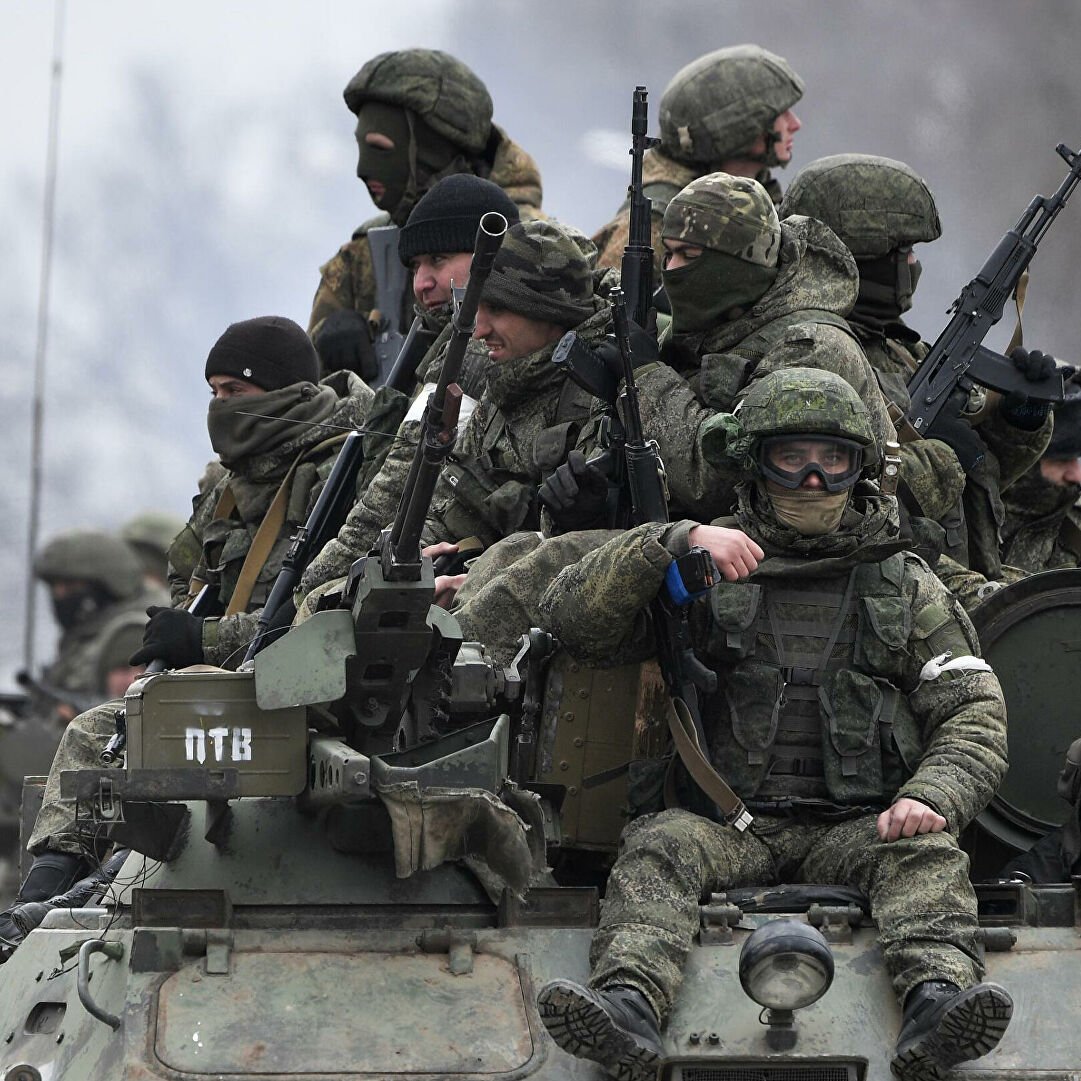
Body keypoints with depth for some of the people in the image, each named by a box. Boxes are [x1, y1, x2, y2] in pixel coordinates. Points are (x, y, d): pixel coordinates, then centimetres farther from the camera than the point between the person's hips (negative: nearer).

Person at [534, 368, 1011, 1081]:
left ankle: (937, 996, -58)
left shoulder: (906, 587, 16)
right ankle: (630, 1002, -56)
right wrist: (674, 543, -13)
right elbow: (574, 618, 2)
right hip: (730, 826, 0)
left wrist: (931, 797, -13)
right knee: (661, 847, -31)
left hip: (857, 829, 0)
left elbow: (976, 715, 10)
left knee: (927, 856, -31)